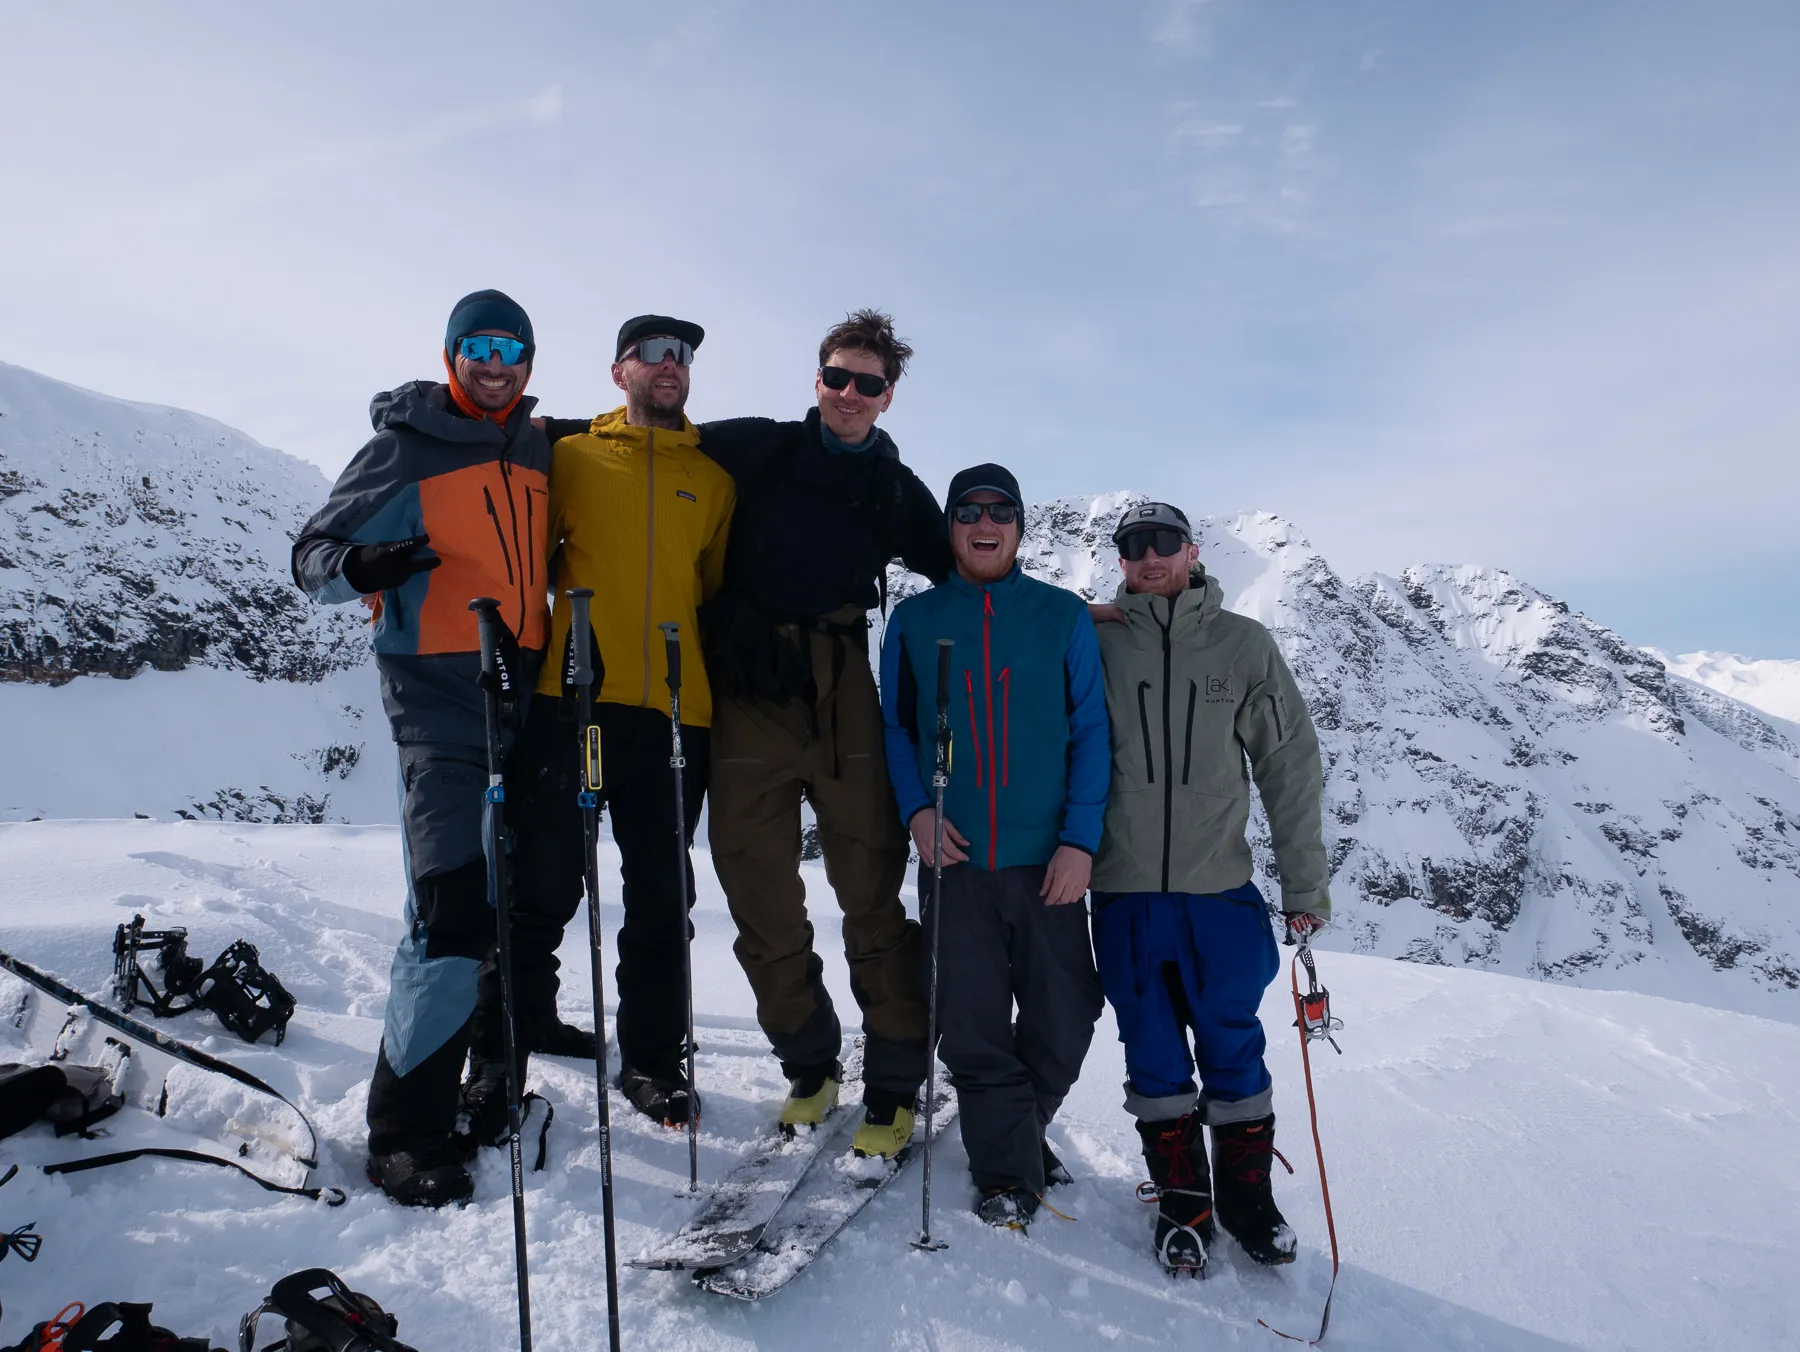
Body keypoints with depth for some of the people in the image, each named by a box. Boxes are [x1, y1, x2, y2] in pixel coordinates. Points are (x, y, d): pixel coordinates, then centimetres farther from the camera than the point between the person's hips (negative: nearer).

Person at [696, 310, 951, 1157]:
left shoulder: (897, 491, 15)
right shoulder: (755, 449, 10)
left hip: (841, 698, 0)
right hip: (747, 698, 0)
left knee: (873, 887, -4)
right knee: (759, 892, 4)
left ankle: (893, 1085, 10)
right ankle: (809, 1065, 23)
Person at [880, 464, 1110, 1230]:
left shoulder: (1064, 616, 2)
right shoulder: (915, 620, 6)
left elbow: (1091, 732, 1)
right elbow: (894, 726, 10)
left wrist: (1080, 839, -8)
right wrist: (916, 809, -6)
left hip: (1048, 861, 0)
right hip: (954, 860, 0)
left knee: (1064, 1023, 8)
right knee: (973, 1026, 4)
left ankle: (1016, 1130, 35)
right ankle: (1007, 1170, 21)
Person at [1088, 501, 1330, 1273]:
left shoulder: (1244, 644, 2)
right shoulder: (1094, 644, 1)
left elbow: (1290, 767, 4)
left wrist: (1305, 883, 2)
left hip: (1220, 889, 0)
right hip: (1123, 893, 0)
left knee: (1233, 1049, 10)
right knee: (1154, 1057, 10)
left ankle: (1247, 1195, 29)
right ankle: (1181, 1202, 26)